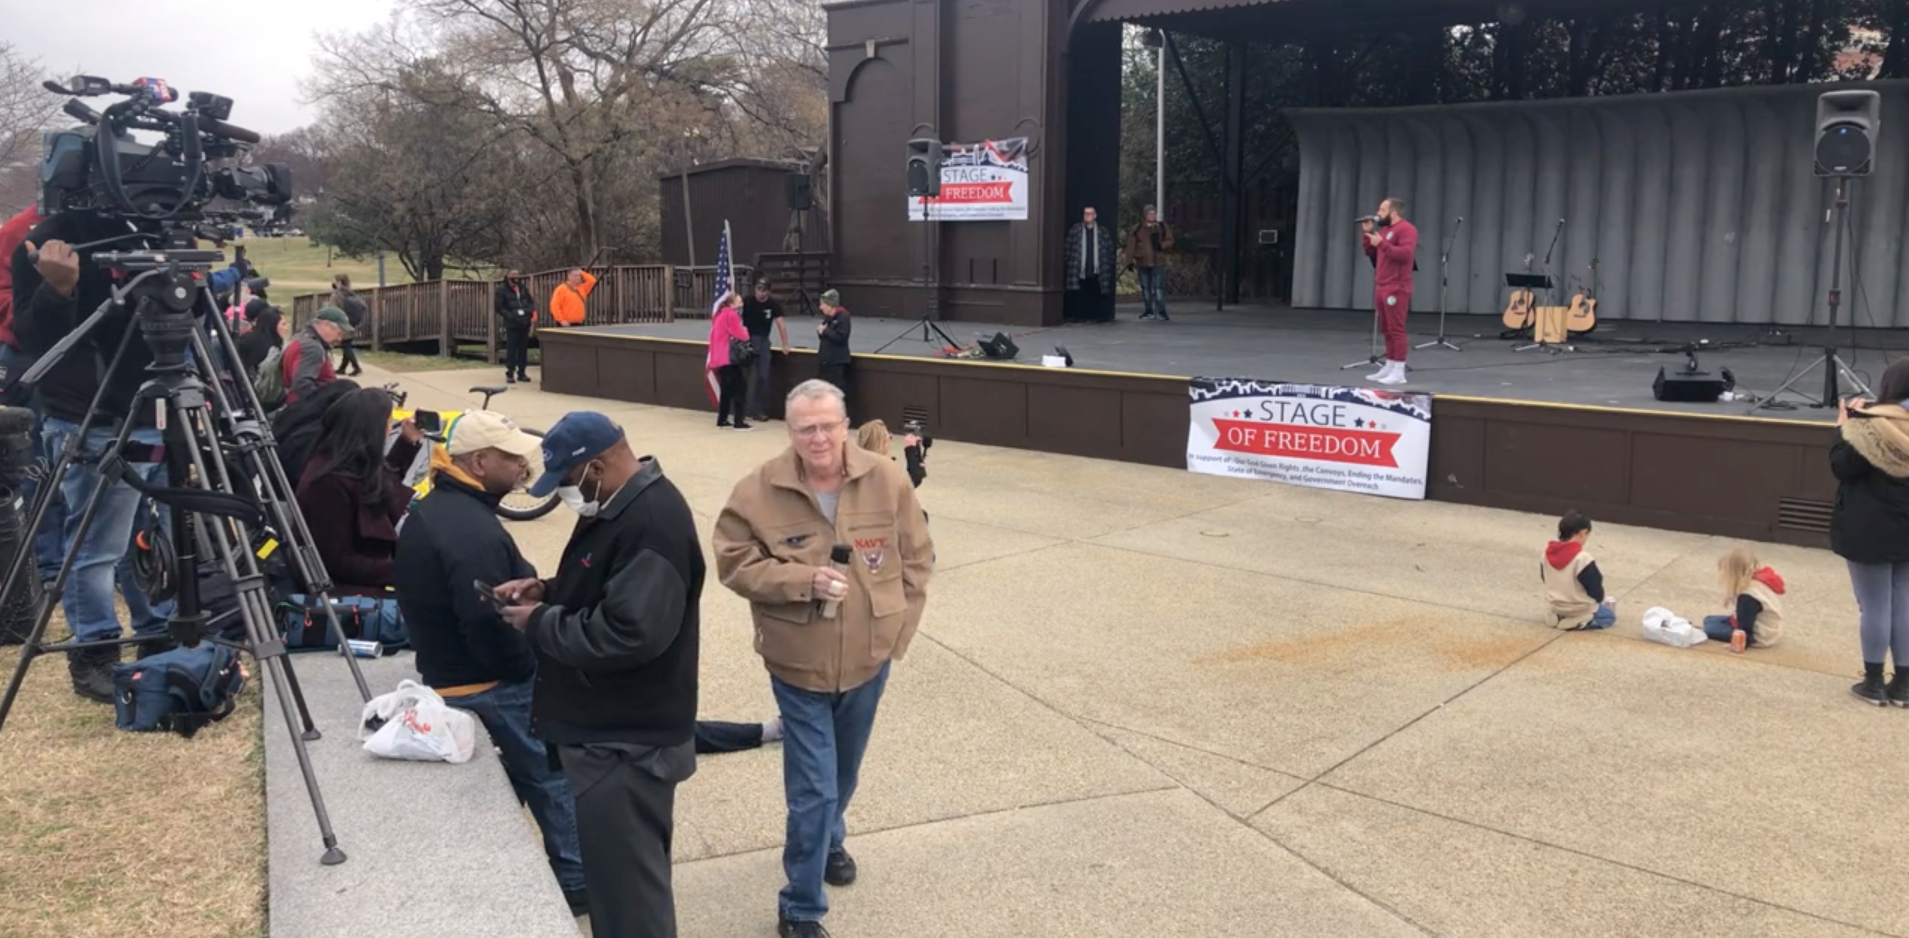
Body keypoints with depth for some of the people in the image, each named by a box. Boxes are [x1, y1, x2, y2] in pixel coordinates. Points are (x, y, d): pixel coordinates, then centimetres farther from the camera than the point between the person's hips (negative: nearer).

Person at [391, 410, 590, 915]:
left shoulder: (429, 512, 6)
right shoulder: (473, 531, -28)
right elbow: (492, 628, -29)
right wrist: (535, 668, -13)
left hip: (448, 678, 10)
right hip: (494, 687, -10)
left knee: (506, 782, 21)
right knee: (554, 779, 6)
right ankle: (575, 880, 18)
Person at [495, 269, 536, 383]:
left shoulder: (523, 289, 11)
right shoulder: (502, 290, -5)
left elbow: (531, 302, 18)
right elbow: (498, 307, -6)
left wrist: (533, 313, 0)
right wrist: (510, 316, -14)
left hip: (525, 323, 5)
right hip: (512, 324, -5)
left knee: (523, 348, 9)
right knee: (511, 349, -5)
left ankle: (521, 373, 16)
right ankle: (510, 374, 2)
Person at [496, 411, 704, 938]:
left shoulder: (653, 522, -24)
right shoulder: (618, 505, 9)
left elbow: (630, 633, -31)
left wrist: (541, 623, -18)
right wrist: (548, 591, 4)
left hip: (626, 739, -10)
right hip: (607, 727, 10)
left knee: (626, 879, 0)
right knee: (611, 868, 22)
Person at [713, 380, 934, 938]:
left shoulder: (887, 482, -9)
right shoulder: (759, 490, -14)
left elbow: (916, 557, 1)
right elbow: (735, 563, -10)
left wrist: (899, 627, -1)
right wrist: (802, 581, -23)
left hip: (868, 661, 3)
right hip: (798, 664, -3)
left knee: (843, 773, 25)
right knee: (813, 790, -3)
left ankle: (831, 840, 55)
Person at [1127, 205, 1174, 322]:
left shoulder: (1162, 227, 5)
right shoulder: (1137, 229, 3)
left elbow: (1170, 241, 5)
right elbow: (1131, 246, 0)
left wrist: (1161, 245, -16)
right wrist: (1130, 261, -6)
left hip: (1158, 262, -2)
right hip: (1142, 263, 2)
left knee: (1159, 287, -9)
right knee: (1145, 288, 9)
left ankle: (1161, 312, -10)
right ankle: (1148, 311, 19)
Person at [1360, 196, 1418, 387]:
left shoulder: (1407, 229, -9)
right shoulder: (1384, 229, 19)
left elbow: (1405, 254, -21)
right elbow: (1371, 253, 22)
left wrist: (1382, 243, -22)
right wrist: (1367, 234, 9)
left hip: (1396, 289, -9)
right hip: (1382, 288, 9)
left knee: (1396, 329, -10)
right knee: (1387, 330, 10)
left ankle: (1399, 372, -10)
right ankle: (1389, 367, 15)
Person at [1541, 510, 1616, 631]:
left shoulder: (1548, 552, -6)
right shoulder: (1582, 558, -27)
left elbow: (1543, 577, 8)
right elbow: (1594, 585, -18)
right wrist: (1600, 599, 5)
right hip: (1579, 610, -9)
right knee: (1609, 616, 16)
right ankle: (1581, 622, -2)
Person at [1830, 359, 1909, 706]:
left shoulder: (1871, 426, -18)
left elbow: (1843, 467, -14)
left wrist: (1844, 427, -3)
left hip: (1870, 532, -5)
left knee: (1875, 607, 3)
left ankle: (1873, 683, 11)